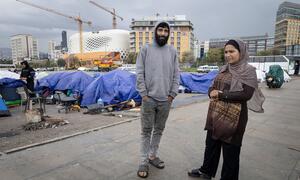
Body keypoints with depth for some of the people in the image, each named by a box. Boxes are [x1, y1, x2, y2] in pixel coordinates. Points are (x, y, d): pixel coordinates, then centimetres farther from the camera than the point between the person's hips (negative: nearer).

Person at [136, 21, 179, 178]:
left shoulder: (172, 51, 7)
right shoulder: (146, 49, 1)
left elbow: (176, 75, 6)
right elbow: (139, 74, -3)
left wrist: (172, 94, -1)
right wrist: (144, 94, -8)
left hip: (165, 100, 3)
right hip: (149, 99, -2)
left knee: (159, 130, 13)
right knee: (146, 131, 4)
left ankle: (152, 155, 31)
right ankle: (144, 162, 16)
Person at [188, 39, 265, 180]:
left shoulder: (248, 70, -9)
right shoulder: (224, 69, 10)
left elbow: (246, 94, -19)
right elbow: (213, 86, 10)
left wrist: (221, 94, -21)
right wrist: (212, 92, -13)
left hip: (233, 117, -6)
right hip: (215, 115, 7)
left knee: (230, 149, 8)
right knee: (211, 143, 19)